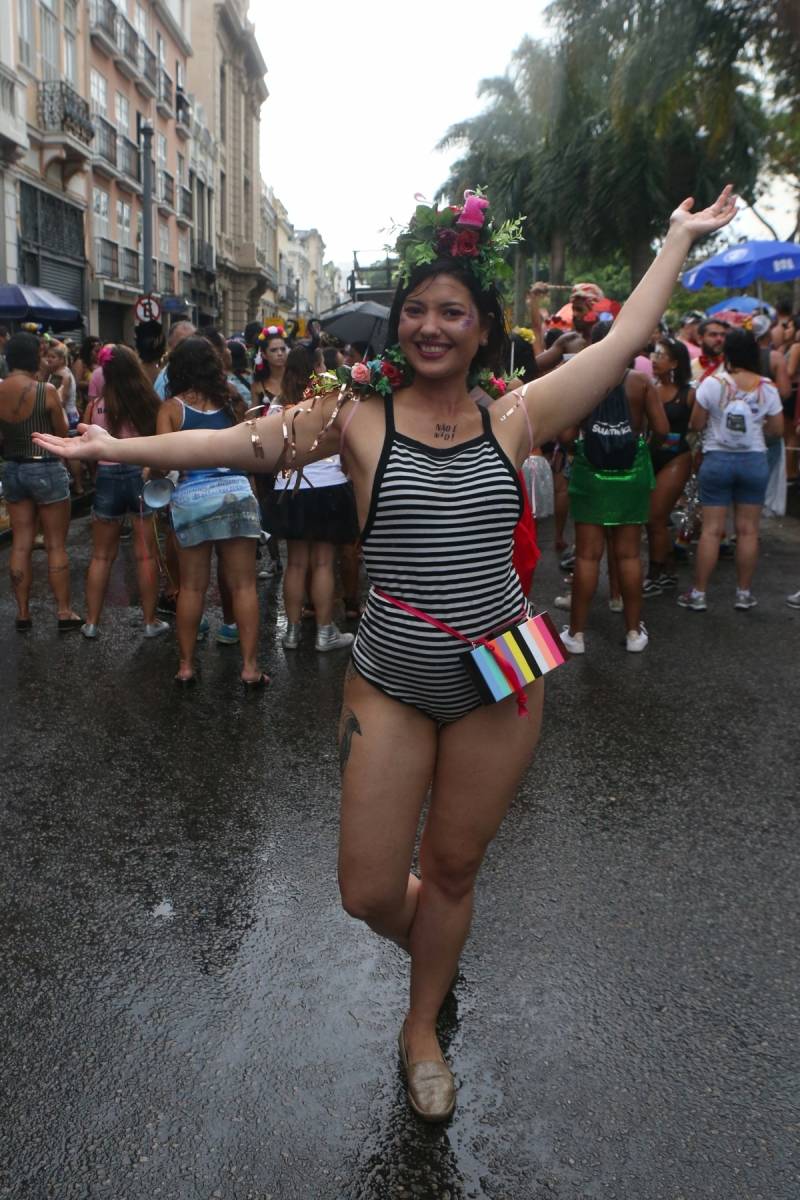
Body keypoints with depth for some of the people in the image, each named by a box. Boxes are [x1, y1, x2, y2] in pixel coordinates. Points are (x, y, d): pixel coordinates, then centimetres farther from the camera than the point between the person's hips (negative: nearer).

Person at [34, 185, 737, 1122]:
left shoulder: (514, 420, 1)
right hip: (390, 686, -1)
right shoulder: (360, 417, -3)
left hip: (500, 683, 1)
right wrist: (115, 448, -12)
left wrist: (680, 239, 14)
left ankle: (421, 1028, 42)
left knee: (451, 869, 15)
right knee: (368, 892, 5)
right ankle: (433, 948, 44)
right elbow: (239, 442, -8)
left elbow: (621, 341, 7)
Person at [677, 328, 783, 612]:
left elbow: (696, 424, -5)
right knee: (747, 530, 8)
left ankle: (698, 594, 7)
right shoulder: (767, 387, -3)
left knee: (711, 529, 2)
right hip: (754, 461, 1)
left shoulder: (712, 383, -9)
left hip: (717, 459, -1)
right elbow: (777, 429, 1)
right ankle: (744, 594, 15)